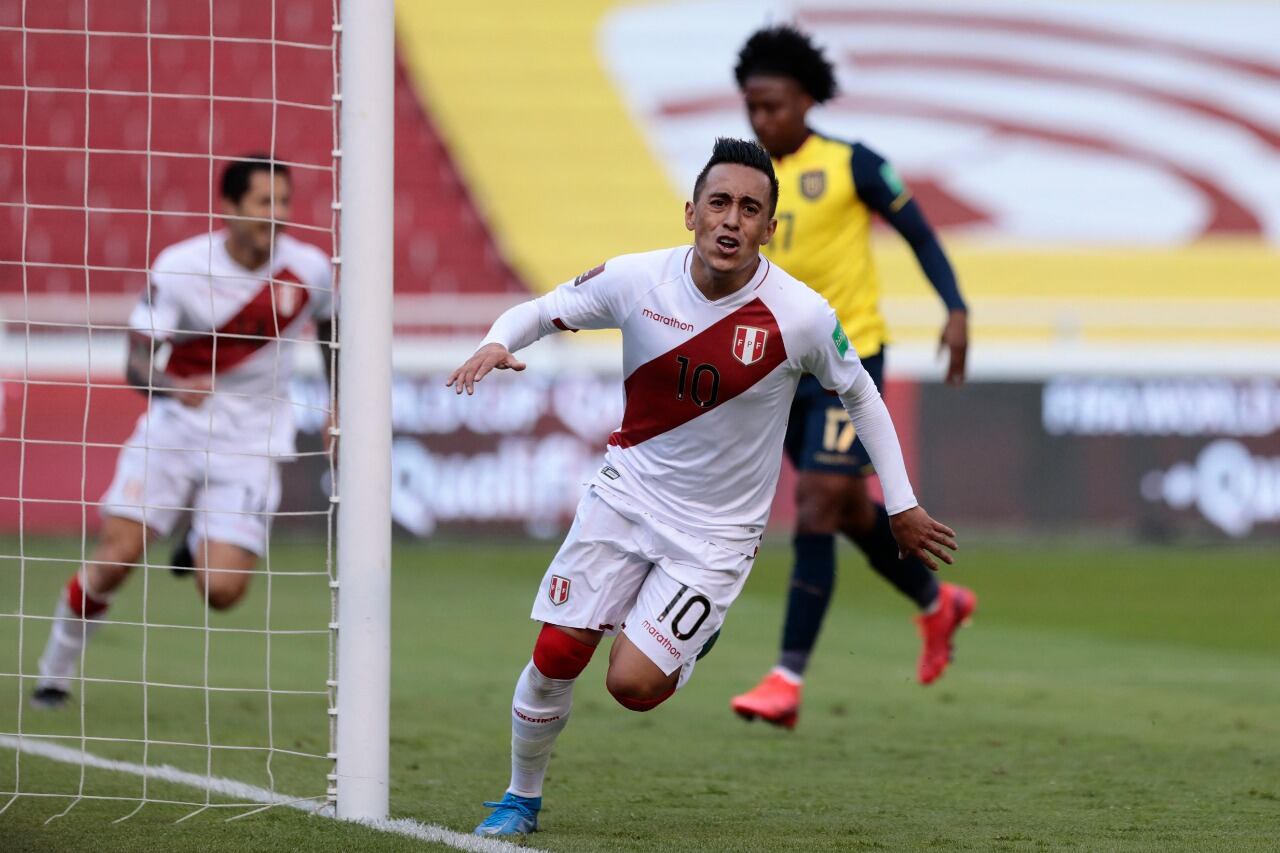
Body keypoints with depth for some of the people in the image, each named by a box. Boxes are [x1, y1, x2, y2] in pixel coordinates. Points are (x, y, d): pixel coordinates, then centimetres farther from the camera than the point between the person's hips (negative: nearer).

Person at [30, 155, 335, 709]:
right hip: (174, 427, -1)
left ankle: (205, 540, 24)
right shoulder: (179, 268, -14)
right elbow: (137, 364, -16)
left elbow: (329, 328, 17)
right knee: (115, 557, -14)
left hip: (250, 444, 1)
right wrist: (176, 386, -37)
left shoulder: (309, 269, -7)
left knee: (221, 590, -14)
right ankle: (57, 670, 10)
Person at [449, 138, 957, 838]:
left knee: (632, 684, -13)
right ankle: (521, 799, 22)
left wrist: (902, 505, 4)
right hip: (628, 488, 2)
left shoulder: (801, 317, -18)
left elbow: (861, 396, 0)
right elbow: (538, 312, 1)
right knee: (555, 656, -3)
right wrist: (497, 344, -22)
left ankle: (691, 645, 23)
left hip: (717, 530, -2)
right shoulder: (636, 280, -13)